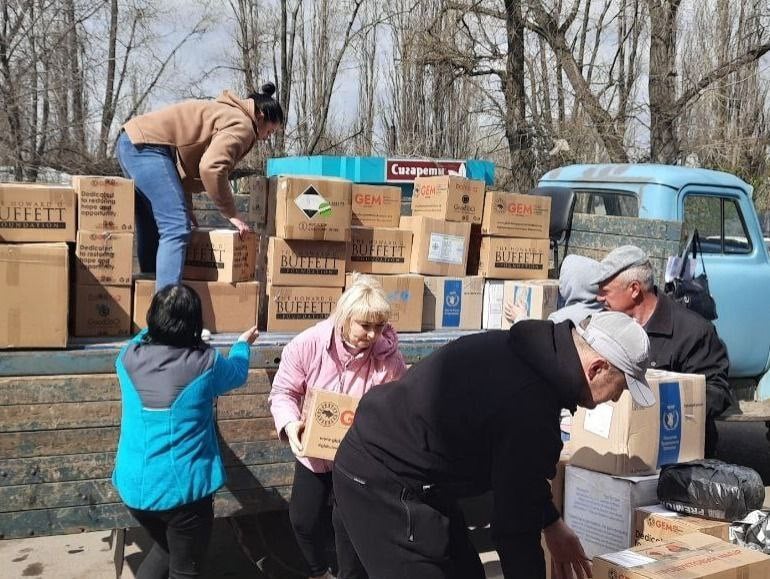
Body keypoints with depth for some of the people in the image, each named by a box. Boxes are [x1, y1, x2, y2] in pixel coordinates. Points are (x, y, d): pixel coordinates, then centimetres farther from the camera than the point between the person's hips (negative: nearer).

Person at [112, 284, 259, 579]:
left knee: (165, 547, 29)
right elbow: (237, 373, 10)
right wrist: (243, 344, 29)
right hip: (184, 488, -4)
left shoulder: (128, 357, -7)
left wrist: (155, 328, 37)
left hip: (135, 486, 5)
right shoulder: (205, 363, -14)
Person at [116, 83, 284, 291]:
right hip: (146, 146, -11)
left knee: (151, 231, 16)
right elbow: (211, 168, -22)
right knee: (176, 229, -17)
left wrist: (186, 208, 18)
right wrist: (232, 214, -12)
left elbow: (185, 160, 23)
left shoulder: (227, 113, 24)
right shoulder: (242, 125, -6)